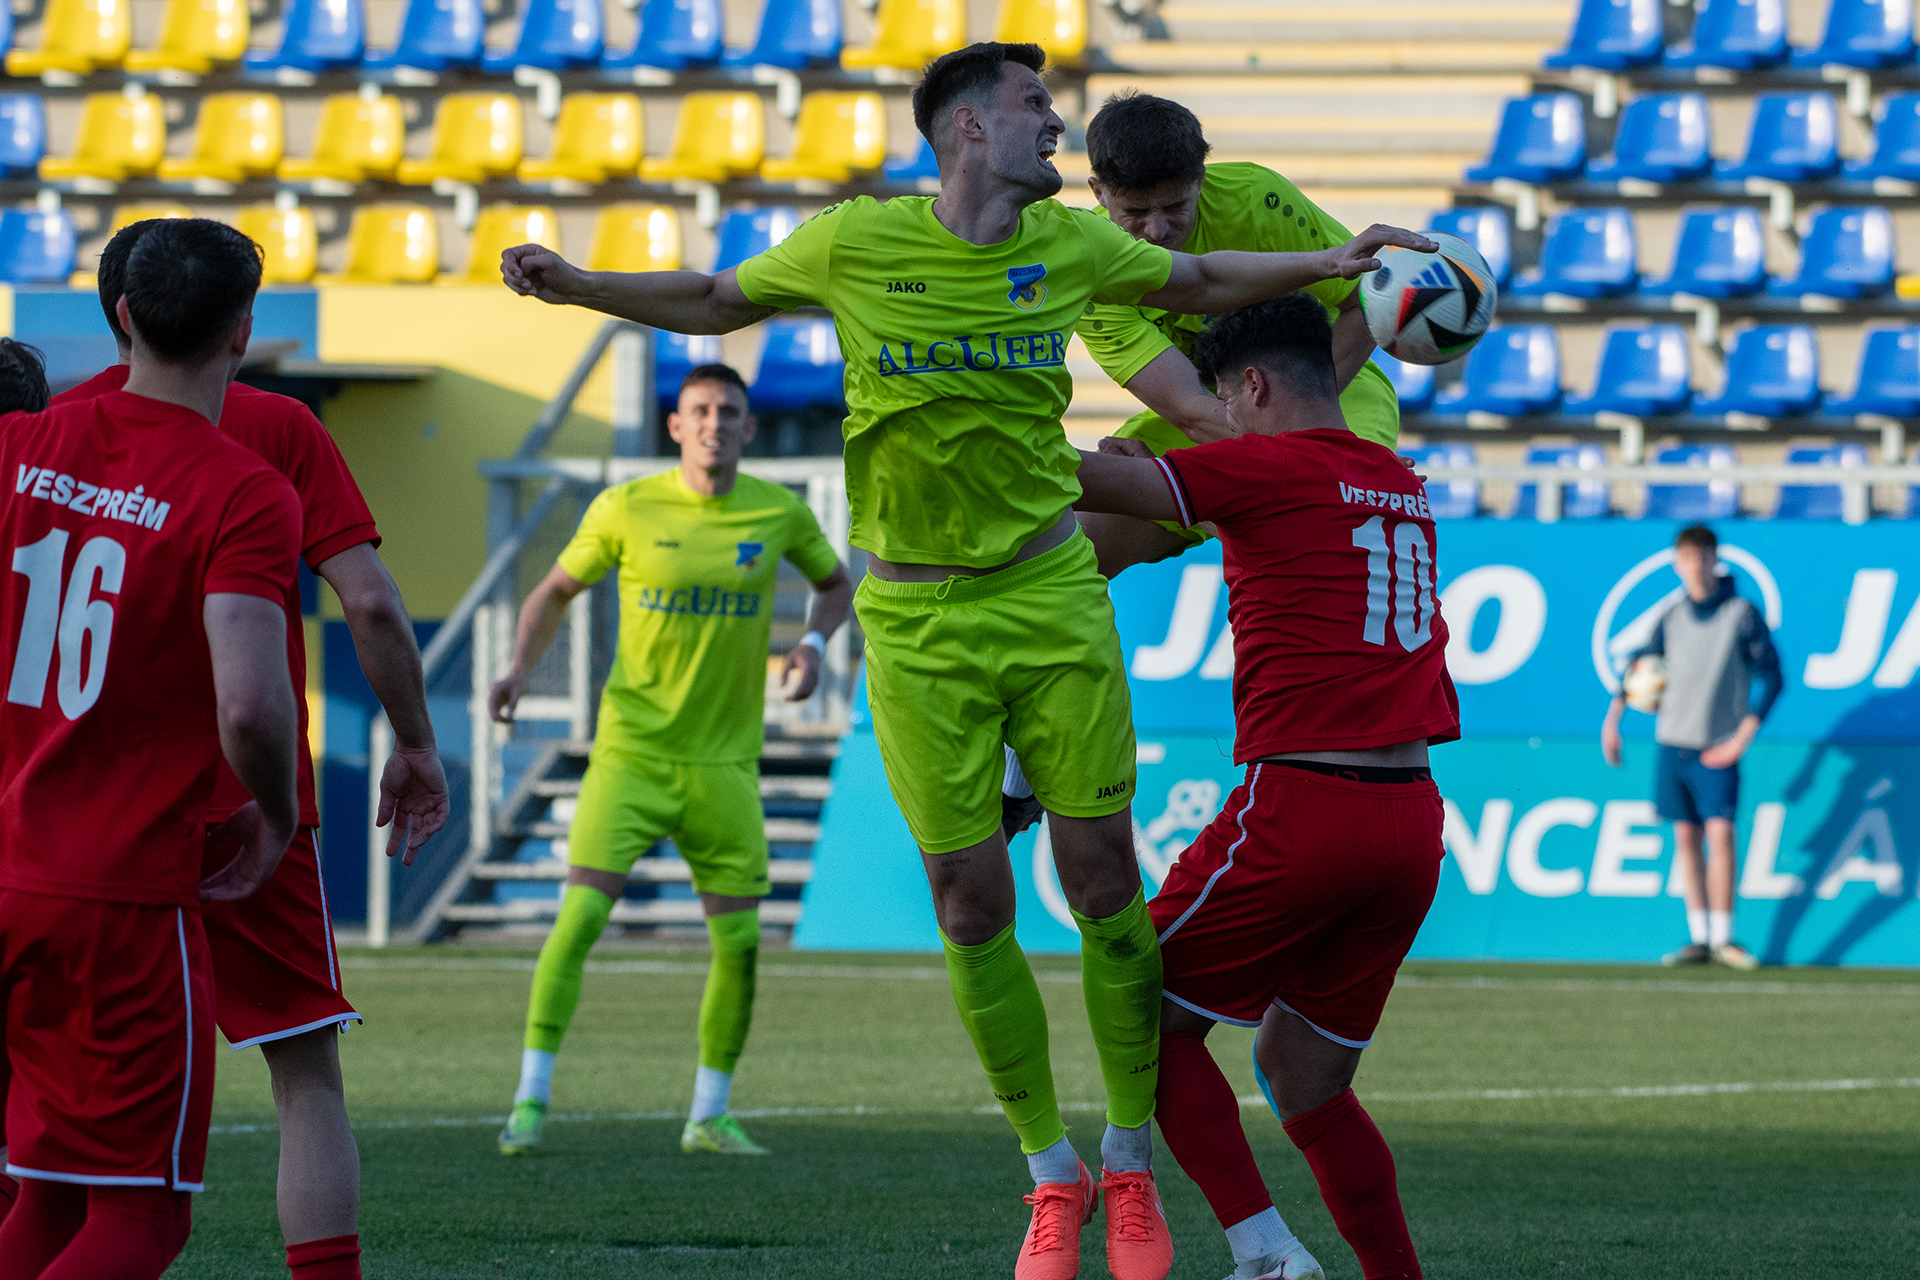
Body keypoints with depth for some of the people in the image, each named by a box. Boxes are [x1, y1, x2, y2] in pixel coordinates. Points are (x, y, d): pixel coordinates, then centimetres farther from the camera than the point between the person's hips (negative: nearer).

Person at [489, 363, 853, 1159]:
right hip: (632, 747, -2)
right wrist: (519, 669, -8)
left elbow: (835, 583, 19)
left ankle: (709, 1117, 16)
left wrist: (813, 644, -2)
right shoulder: (627, 509, -5)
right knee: (580, 912, -15)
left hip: (725, 762, 2)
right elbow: (556, 591, 8)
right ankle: (530, 1102, -10)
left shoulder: (779, 513, 1)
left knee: (738, 941, 0)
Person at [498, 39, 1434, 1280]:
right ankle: (1053, 1179, 13)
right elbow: (715, 300, 9)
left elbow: (1202, 282, 19)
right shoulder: (853, 244, -6)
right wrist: (577, 285, -3)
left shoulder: (1068, 244, 1)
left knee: (1102, 878, -2)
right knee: (971, 904, 0)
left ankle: (1131, 1173, 11)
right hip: (919, 623, -1)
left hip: (1052, 595, 2)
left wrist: (1340, 260, 9)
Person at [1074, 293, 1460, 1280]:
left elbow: (1084, 481, -11)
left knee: (1150, 1020, 7)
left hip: (1300, 803, -7)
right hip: (1412, 819, 7)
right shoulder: (1403, 489, 17)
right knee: (1305, 1076, 18)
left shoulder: (1268, 467, -5)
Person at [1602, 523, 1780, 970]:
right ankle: (1699, 938, 9)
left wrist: (1743, 737, -11)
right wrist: (1612, 719, 10)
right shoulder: (1671, 617, 7)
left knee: (1720, 833, -13)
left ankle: (1723, 938, -7)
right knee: (1686, 838, 5)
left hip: (1718, 748, -4)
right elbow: (1640, 662, 20)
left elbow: (1770, 677, -5)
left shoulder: (1742, 613, -5)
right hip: (1672, 742, 4)